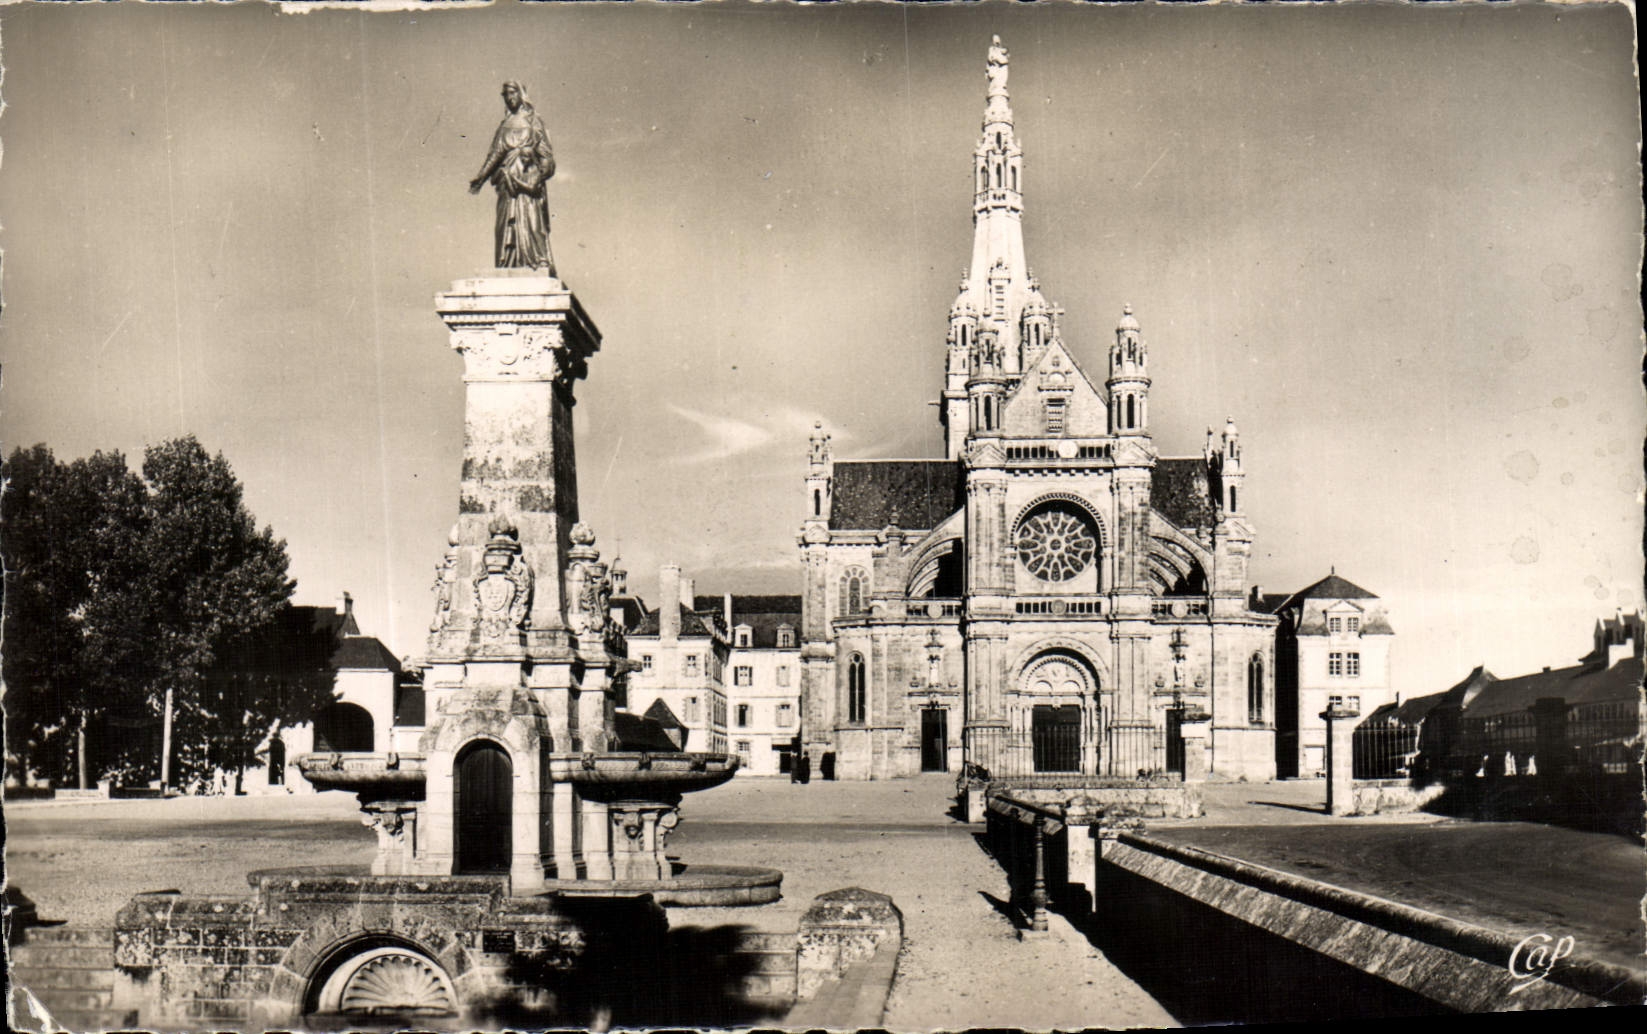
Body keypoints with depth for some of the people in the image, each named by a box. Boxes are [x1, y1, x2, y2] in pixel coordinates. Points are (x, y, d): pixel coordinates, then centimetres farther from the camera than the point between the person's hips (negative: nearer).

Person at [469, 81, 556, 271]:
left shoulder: (532, 121, 5)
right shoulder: (504, 125, 19)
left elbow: (546, 154, 0)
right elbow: (495, 154, 16)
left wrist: (541, 175, -14)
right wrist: (480, 178, 5)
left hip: (528, 177, -5)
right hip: (507, 180, 5)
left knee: (529, 220, -13)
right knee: (507, 224, -1)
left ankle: (540, 266, -15)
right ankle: (508, 268, -3)